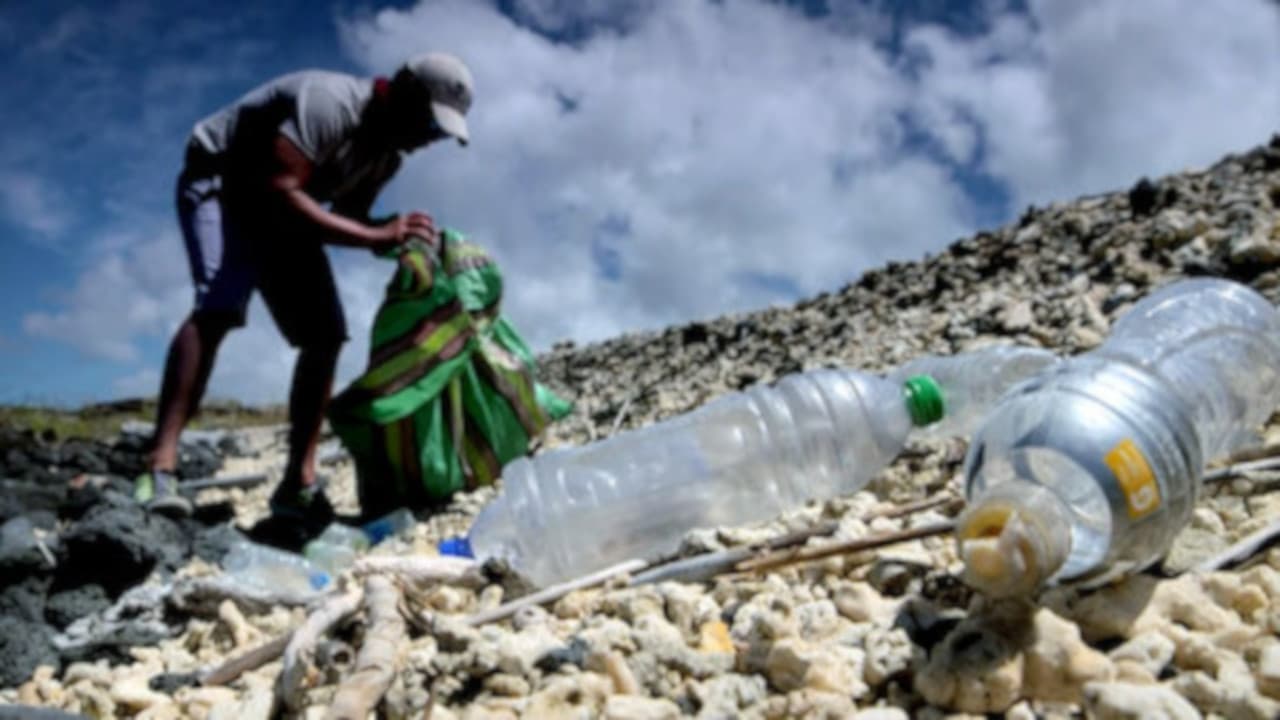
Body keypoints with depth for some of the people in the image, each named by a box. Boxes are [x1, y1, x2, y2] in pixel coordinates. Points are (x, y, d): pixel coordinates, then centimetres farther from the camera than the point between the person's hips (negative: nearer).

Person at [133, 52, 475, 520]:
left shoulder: (388, 147, -2)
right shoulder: (330, 102, -30)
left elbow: (347, 218, 4)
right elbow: (281, 194, -37)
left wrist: (396, 240, -16)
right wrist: (376, 235, -40)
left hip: (275, 206, 9)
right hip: (220, 184, -8)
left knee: (325, 335, -3)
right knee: (219, 307, -32)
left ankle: (298, 483, -1)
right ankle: (159, 469, -34)